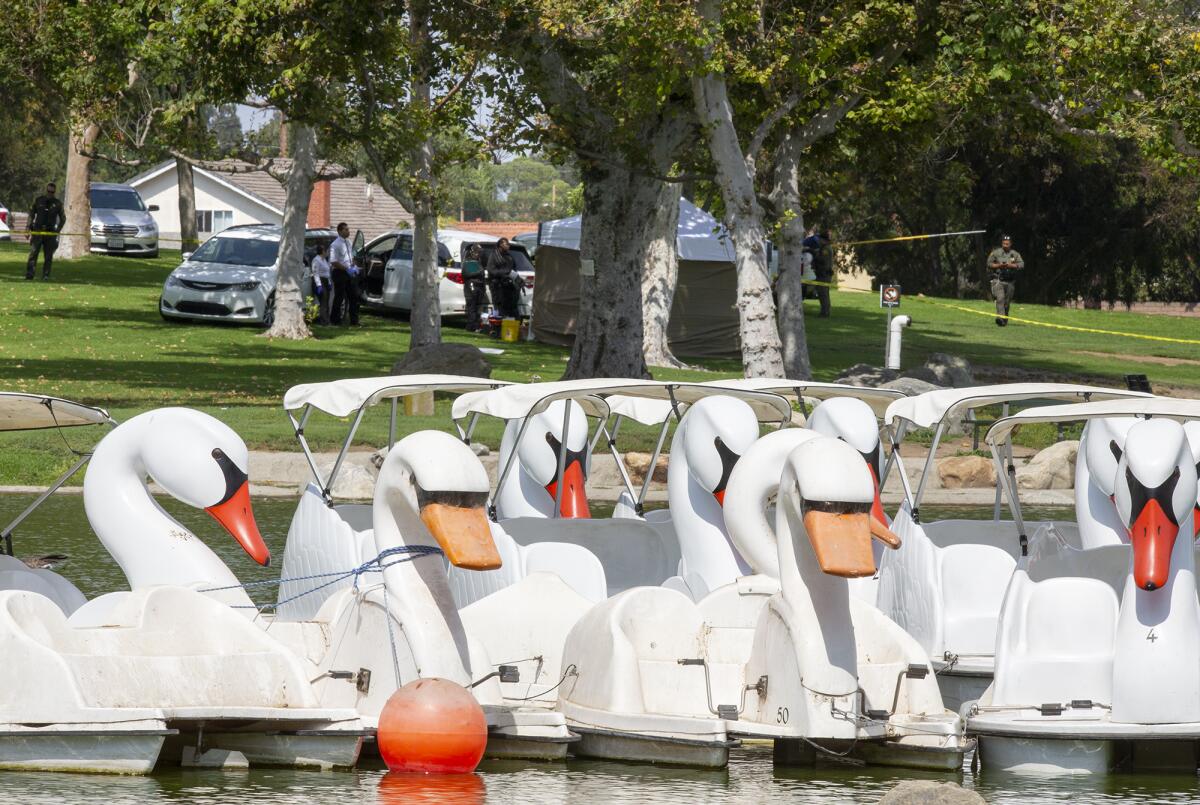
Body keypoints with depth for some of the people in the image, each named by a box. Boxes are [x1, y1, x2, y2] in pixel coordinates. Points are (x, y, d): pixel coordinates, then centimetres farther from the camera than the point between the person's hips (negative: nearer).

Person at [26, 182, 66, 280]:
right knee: (33, 253, -10)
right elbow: (31, 215, 11)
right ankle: (29, 274, -13)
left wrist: (58, 230, 3)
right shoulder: (38, 200, 7)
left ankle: (46, 275, 5)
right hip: (37, 230, -1)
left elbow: (63, 218, 15)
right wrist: (29, 228, 2)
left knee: (48, 256, 0)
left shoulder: (57, 204, 7)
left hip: (50, 232, 1)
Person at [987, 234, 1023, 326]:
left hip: (1010, 281, 3)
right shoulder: (996, 253, 3)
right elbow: (989, 264, 2)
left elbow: (1021, 264, -2)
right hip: (998, 280, -3)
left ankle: (1005, 320, 22)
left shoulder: (1015, 254, 7)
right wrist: (999, 265, -13)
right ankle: (1000, 317, -31)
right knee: (1000, 298, -21)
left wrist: (1011, 265, -18)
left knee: (1007, 302, 9)